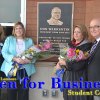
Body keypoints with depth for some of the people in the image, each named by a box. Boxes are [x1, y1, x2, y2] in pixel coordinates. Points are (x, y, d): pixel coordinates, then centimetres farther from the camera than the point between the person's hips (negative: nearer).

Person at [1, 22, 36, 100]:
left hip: (25, 70, 1)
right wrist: (15, 59, -17)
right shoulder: (9, 39, 9)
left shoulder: (29, 41, 13)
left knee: (24, 91, -1)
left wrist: (28, 60, -16)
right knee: (11, 91, -1)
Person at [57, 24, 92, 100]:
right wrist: (60, 62, -7)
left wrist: (65, 63, -13)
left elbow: (80, 65, -20)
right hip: (68, 75, 6)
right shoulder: (70, 44, 9)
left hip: (78, 77, -6)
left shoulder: (87, 46, -13)